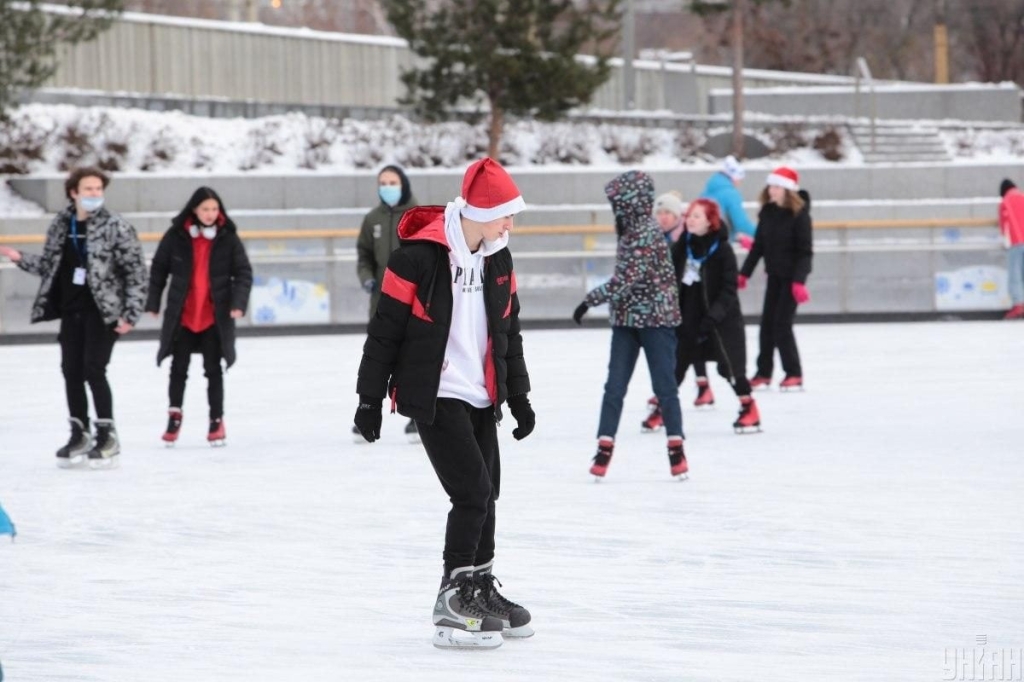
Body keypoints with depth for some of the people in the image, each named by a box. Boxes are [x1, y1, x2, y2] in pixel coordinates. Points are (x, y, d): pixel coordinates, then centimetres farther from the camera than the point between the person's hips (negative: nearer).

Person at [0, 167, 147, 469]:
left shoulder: (117, 227, -8)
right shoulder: (61, 226, 6)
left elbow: (136, 272, -8)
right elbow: (49, 265, 17)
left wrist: (130, 314, -13)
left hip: (103, 312, -5)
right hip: (70, 310, 5)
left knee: (94, 371, -11)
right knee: (71, 372, 7)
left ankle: (107, 437, -1)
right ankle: (79, 435, 19)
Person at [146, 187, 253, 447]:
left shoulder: (228, 238, -5)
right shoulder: (176, 236, -5)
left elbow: (243, 272, -4)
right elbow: (159, 268, 3)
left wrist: (239, 302, -17)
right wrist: (153, 302, 3)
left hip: (215, 316, 0)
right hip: (182, 315, 0)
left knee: (213, 368, 6)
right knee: (179, 367, 9)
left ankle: (217, 420, 16)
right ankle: (175, 414, 25)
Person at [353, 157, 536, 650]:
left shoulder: (498, 259, 6)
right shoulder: (420, 256, -17)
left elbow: (508, 332, 17)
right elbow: (385, 329, -12)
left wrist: (518, 396, 19)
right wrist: (370, 398, -9)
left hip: (480, 397, 8)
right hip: (434, 395, -8)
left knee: (485, 494, 14)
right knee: (473, 493, -13)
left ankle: (480, 590, 29)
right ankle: (452, 602, -6)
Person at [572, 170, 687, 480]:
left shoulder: (647, 234, -19)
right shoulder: (629, 232, 8)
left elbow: (626, 280, -25)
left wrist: (590, 300, -21)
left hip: (655, 318, -8)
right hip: (626, 319, 8)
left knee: (664, 385, -2)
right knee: (614, 386, 4)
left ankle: (676, 448, 6)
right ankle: (604, 446, 6)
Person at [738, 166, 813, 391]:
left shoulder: (799, 214, -15)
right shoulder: (767, 212, 3)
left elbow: (805, 251, -16)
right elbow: (759, 245, 10)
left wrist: (799, 281, -24)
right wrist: (744, 273, 8)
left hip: (791, 276, -6)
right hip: (774, 274, 6)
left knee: (782, 324, -7)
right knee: (767, 323, 6)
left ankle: (794, 374, 3)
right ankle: (764, 373, 15)